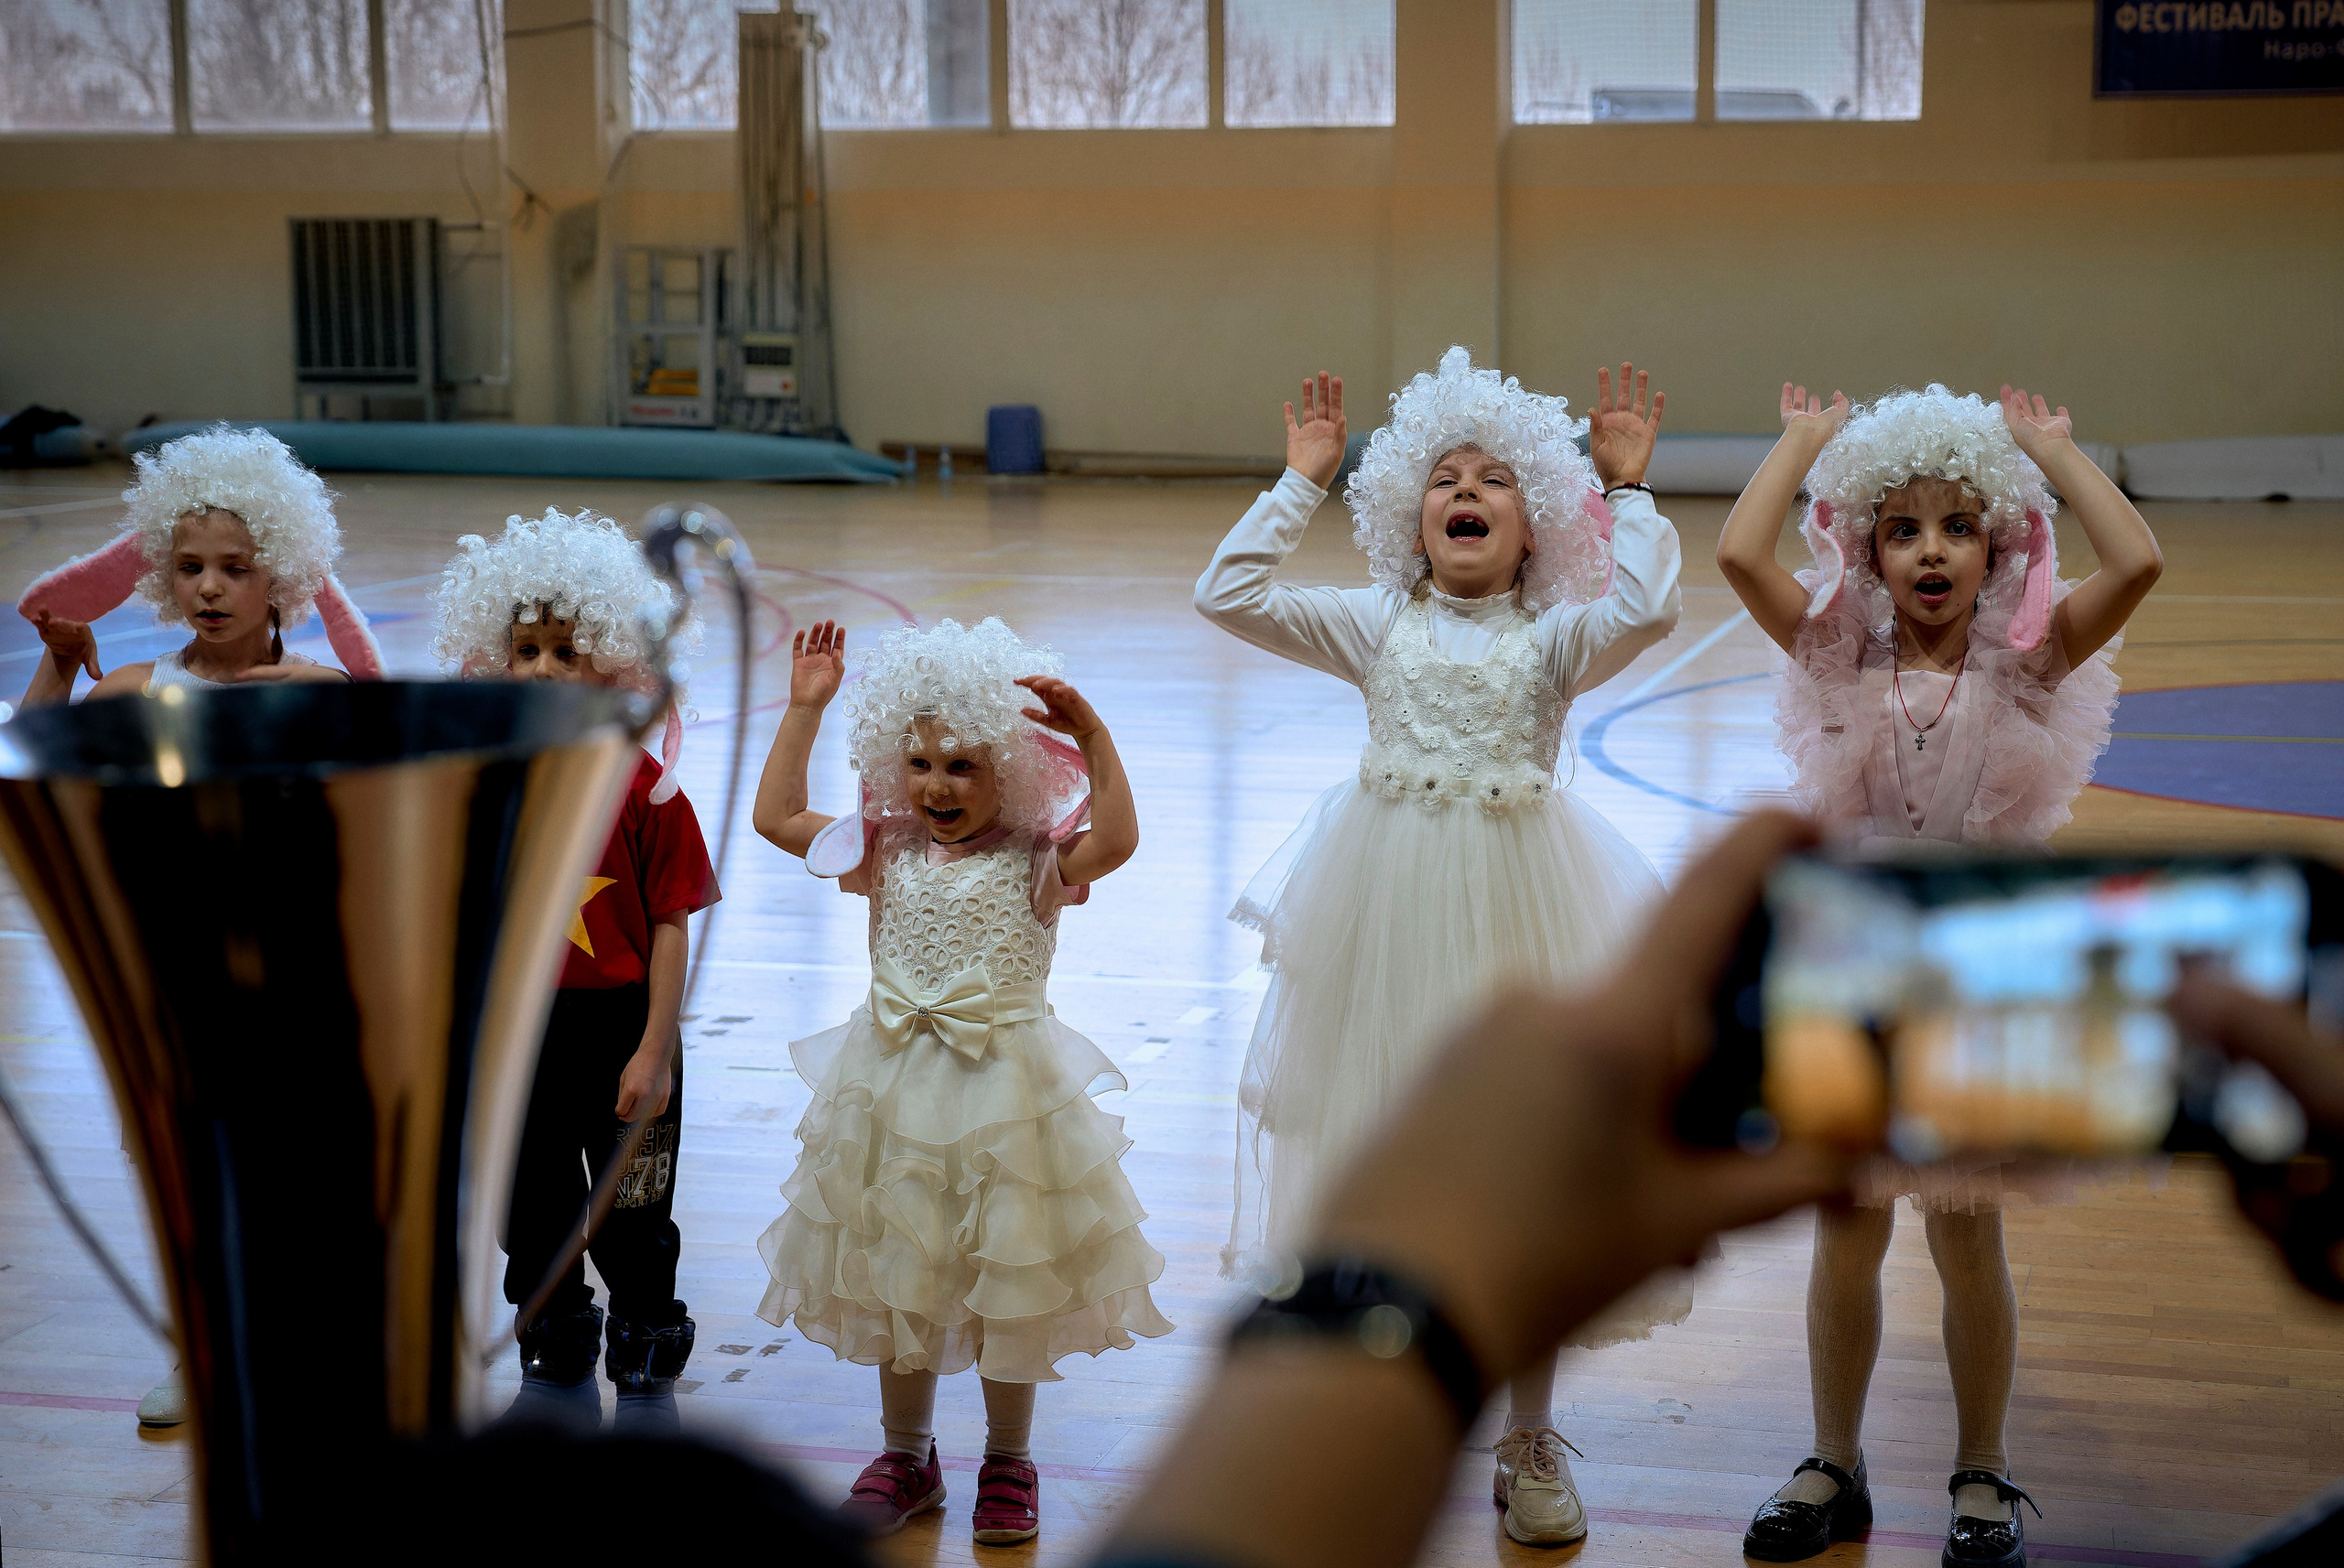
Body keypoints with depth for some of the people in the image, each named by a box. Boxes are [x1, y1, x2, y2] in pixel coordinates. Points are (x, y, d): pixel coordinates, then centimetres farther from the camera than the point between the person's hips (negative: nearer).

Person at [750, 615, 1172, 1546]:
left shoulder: (1035, 862, -8)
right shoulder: (887, 855, 3)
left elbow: (1117, 839, -26)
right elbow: (776, 815, 6)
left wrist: (1092, 733, -31)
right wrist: (804, 709, 3)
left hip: (1004, 1089, -3)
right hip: (895, 1086, 3)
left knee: (1007, 1278, 8)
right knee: (896, 1274, 13)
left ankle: (1008, 1460, 26)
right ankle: (906, 1453, 30)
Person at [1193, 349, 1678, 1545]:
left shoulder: (1553, 638, 3)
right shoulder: (1378, 627, 7)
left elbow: (1644, 609, -18)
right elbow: (1227, 594, 0)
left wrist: (1626, 487, -10)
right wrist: (1301, 481, 2)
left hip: (1513, 915, -1)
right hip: (1383, 908, 1)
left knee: (1527, 1171, 6)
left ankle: (1529, 1444, 22)